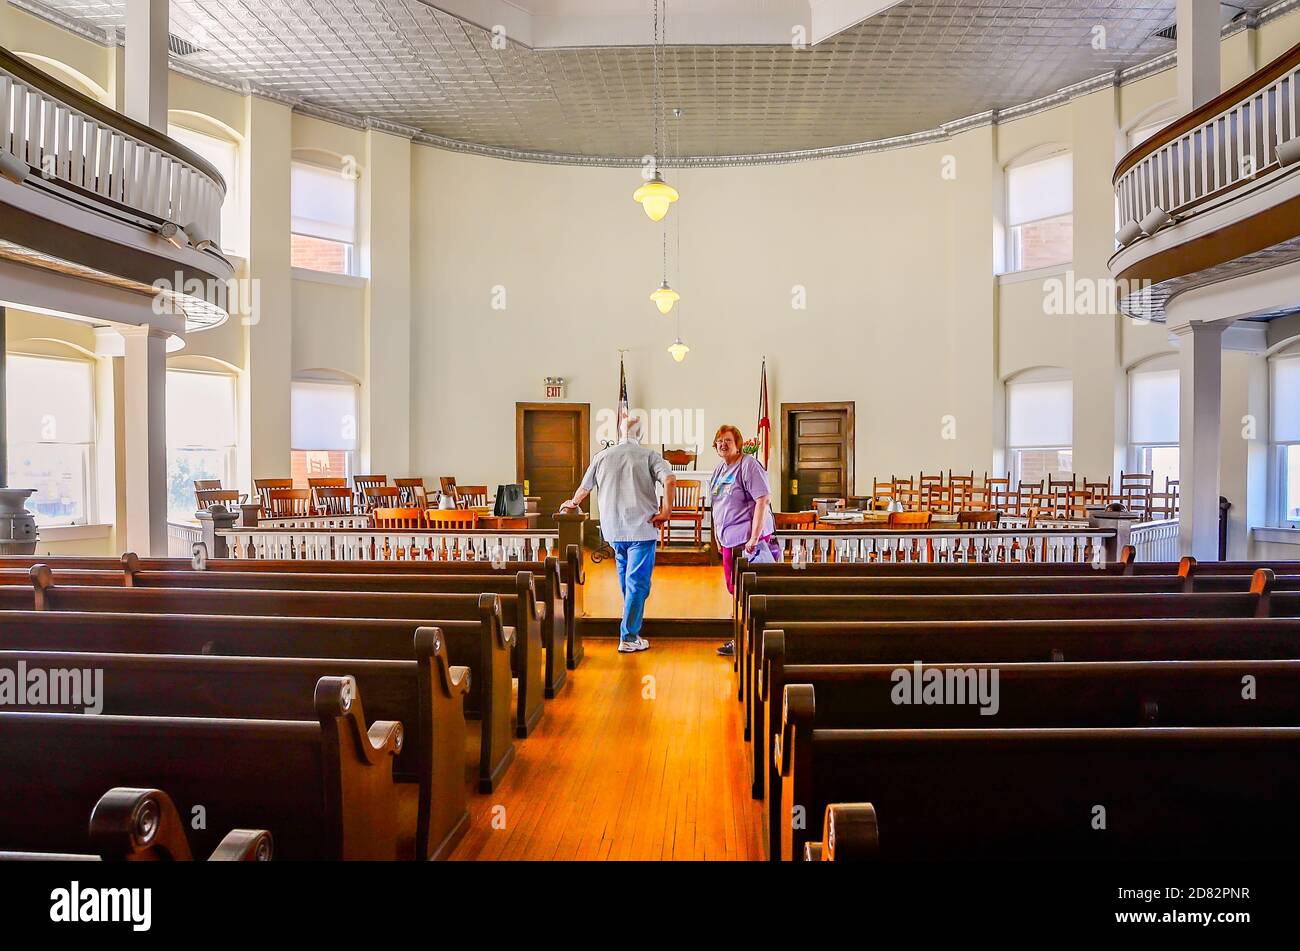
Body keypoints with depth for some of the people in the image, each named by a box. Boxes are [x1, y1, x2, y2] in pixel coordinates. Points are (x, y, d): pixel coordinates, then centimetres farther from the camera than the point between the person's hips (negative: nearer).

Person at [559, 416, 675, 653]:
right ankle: (629, 638, 0)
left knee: (626, 578, 21)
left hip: (613, 529, 4)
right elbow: (669, 480, -18)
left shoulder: (602, 456, 9)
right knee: (637, 582, -1)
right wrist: (666, 510, -7)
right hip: (641, 527, -4)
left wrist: (573, 504, 40)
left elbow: (584, 487, 20)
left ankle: (631, 624, 34)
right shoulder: (649, 455, -1)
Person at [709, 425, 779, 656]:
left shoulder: (749, 465, -11)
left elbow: (763, 500, -19)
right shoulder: (719, 470, 15)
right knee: (735, 589, 15)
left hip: (748, 539, -8)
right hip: (729, 540, 8)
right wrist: (718, 537, 20)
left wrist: (754, 538, -23)